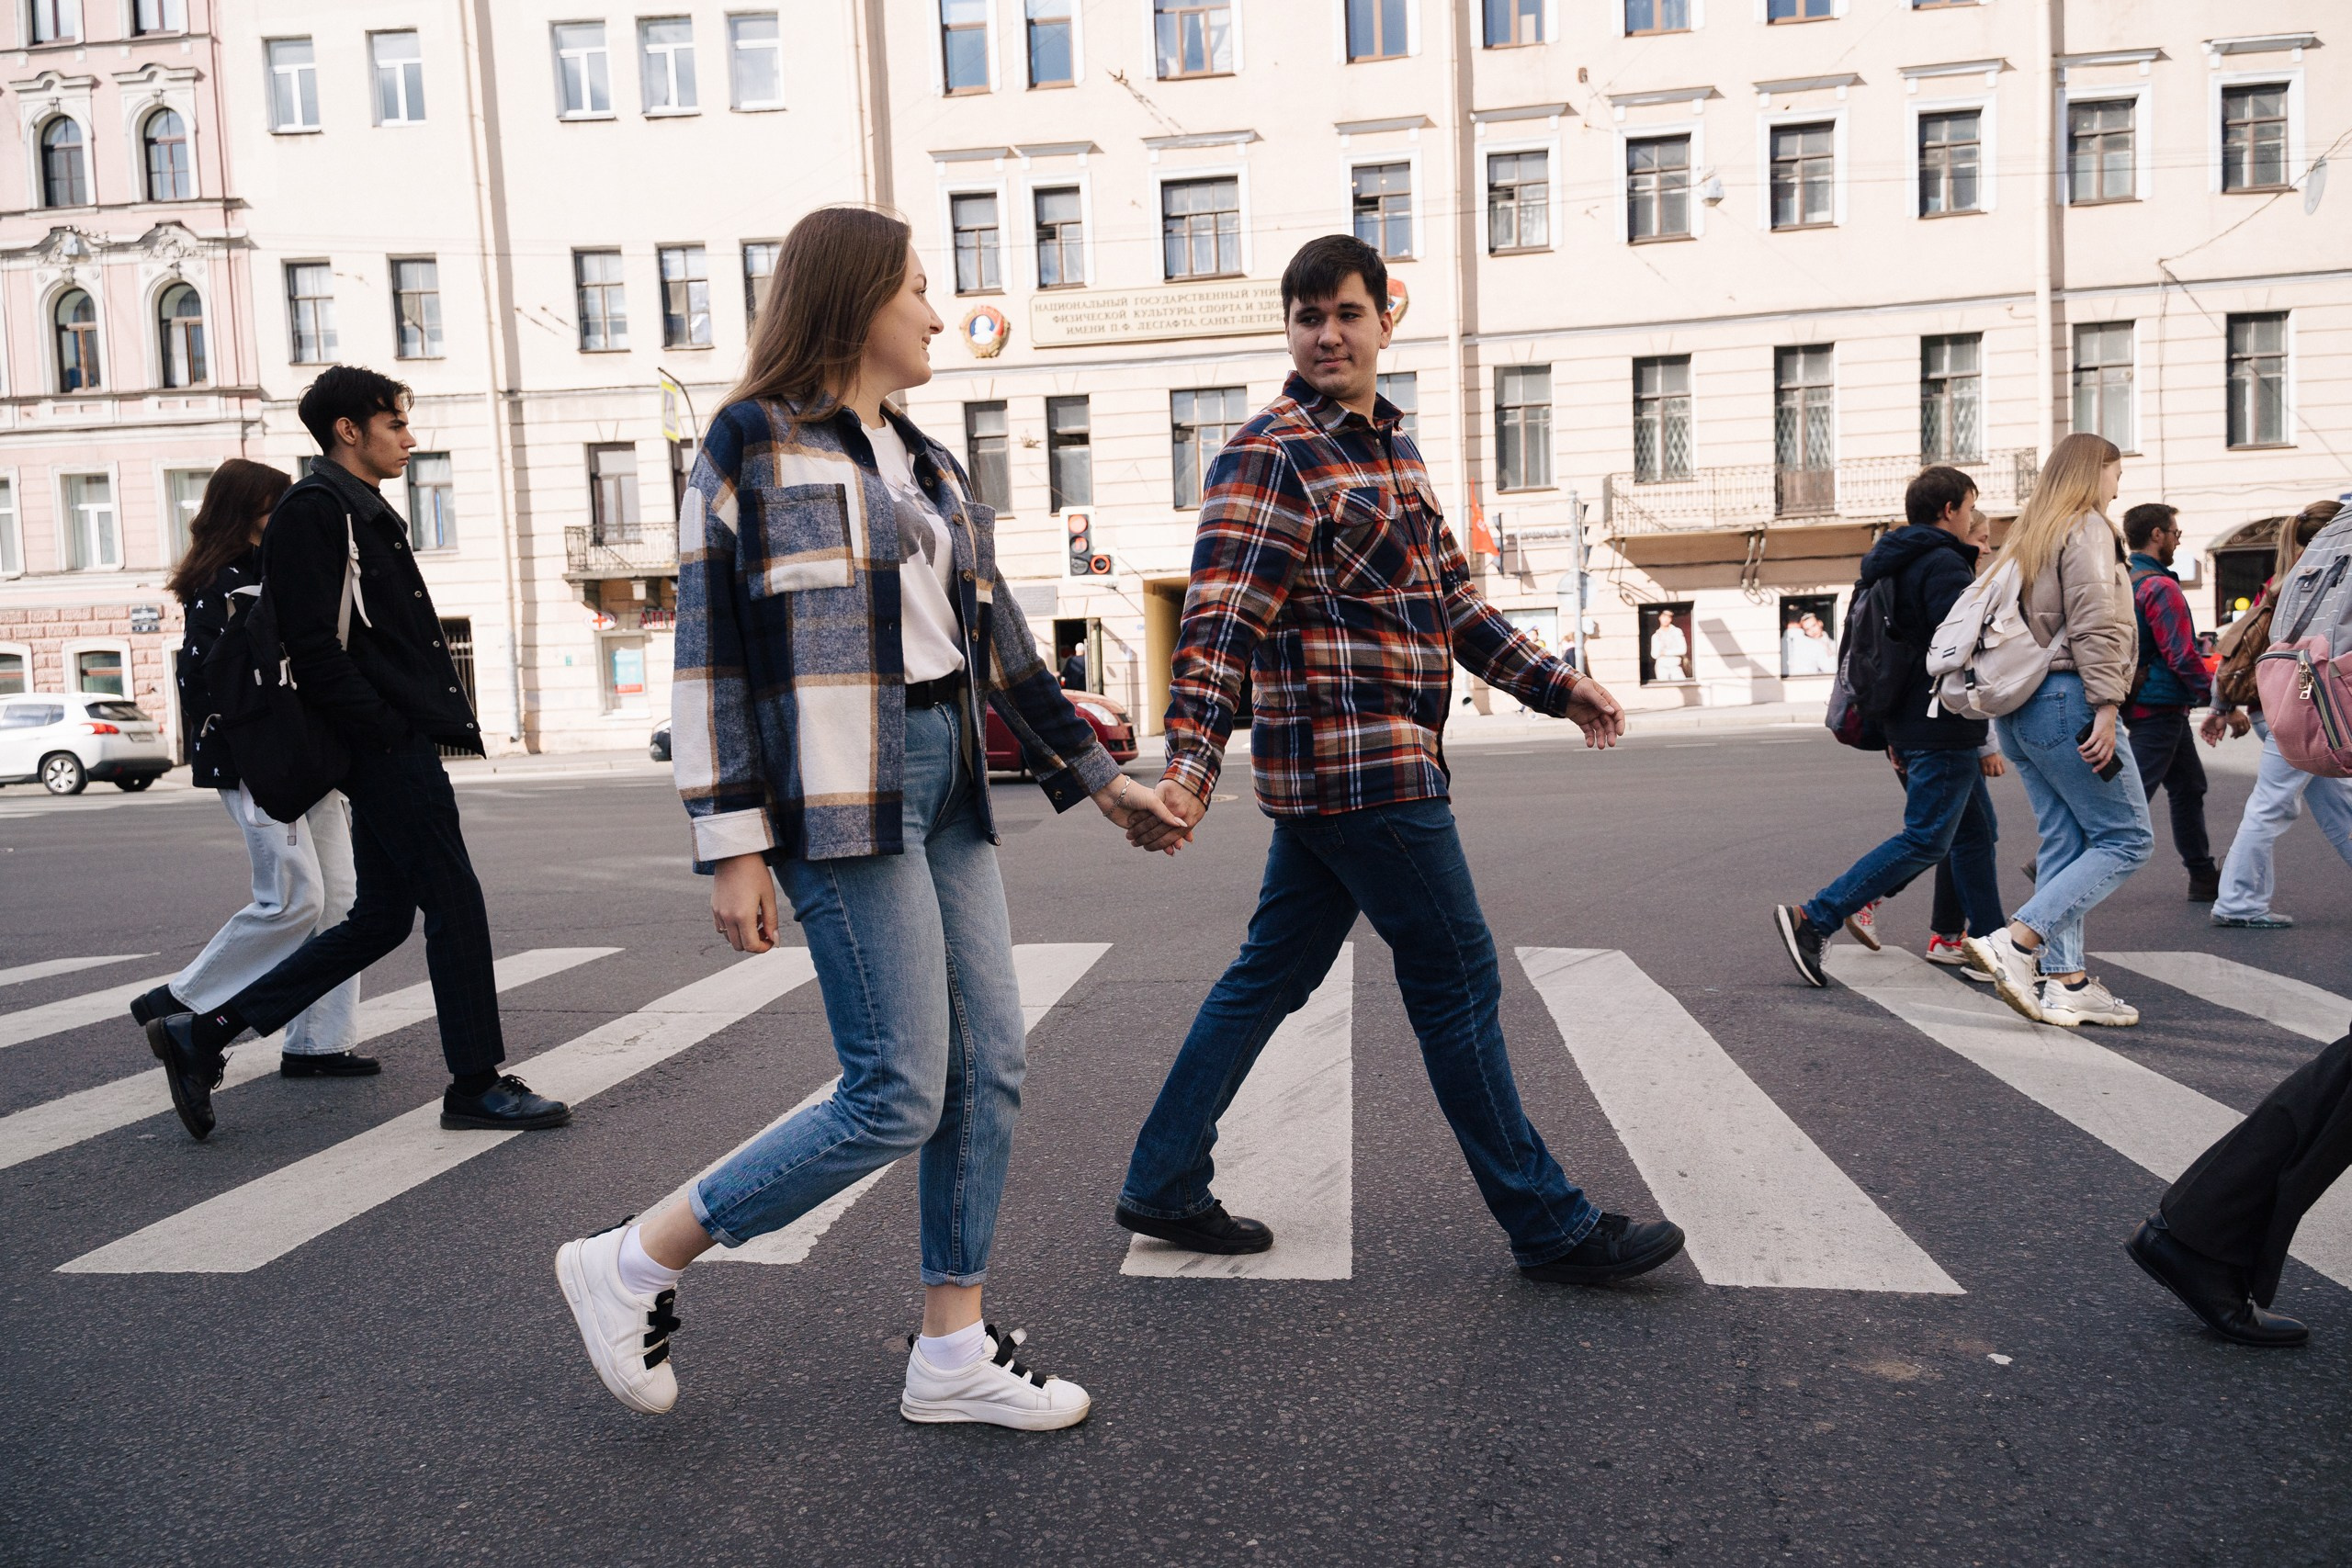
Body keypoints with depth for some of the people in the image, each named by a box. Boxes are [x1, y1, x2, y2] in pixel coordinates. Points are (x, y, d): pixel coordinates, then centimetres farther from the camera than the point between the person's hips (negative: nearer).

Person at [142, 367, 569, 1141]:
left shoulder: (365, 513, 22)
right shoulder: (315, 510, -9)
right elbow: (314, 647, -17)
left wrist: (446, 719, 15)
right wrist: (385, 729, -19)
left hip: (401, 745, 10)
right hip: (386, 749, -10)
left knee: (381, 917, 12)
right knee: (454, 903, -5)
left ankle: (202, 1034, 18)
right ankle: (477, 1086, 5)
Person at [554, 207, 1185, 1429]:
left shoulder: (922, 460, 18)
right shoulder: (753, 444, -4)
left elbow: (995, 636, 21)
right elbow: (710, 655, -7)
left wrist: (1093, 773, 21)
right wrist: (733, 847, -13)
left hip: (945, 779, 8)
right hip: (841, 799, -8)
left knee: (989, 1068, 6)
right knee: (898, 1096, -7)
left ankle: (953, 1353, 20)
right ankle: (632, 1265, 11)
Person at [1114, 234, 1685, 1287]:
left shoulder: (1393, 448, 19)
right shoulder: (1270, 457, -11)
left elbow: (1451, 601, 24)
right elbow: (1219, 622, -20)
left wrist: (1555, 686, 20)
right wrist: (1190, 769, -31)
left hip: (1329, 773, 9)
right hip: (1361, 765, -9)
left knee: (1272, 975, 13)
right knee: (1457, 980, -1)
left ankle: (1163, 1185, 23)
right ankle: (1548, 1226, 13)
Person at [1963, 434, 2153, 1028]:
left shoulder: (2028, 535, 21)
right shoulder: (2087, 528, -4)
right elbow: (2095, 624, -15)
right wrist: (2106, 705, -19)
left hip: (2018, 705, 9)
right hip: (2065, 697, -9)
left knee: (2065, 844, 9)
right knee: (2125, 838, -4)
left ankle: (2063, 981, 7)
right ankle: (2015, 943, -16)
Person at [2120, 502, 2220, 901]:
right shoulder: (2160, 587, -16)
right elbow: (2182, 657, -19)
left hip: (2136, 701, 10)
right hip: (2160, 707, -10)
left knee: (2188, 787, 18)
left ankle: (2204, 877, 24)